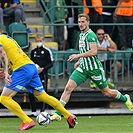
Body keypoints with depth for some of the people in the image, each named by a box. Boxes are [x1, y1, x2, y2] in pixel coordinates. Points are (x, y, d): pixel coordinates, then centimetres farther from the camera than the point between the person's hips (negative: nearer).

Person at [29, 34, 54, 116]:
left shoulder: (47, 51, -3)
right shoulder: (33, 51, 12)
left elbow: (51, 63, -4)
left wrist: (43, 69, -16)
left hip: (43, 74, -4)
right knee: (31, 94, -2)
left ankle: (42, 112, 2)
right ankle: (34, 111, 7)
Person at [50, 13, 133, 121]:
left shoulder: (91, 35, -15)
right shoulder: (81, 35, 12)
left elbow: (93, 51, -27)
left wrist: (77, 56, -28)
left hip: (94, 68, -7)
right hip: (83, 68, 7)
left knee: (107, 93, 7)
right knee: (68, 88, -11)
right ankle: (58, 113, -12)